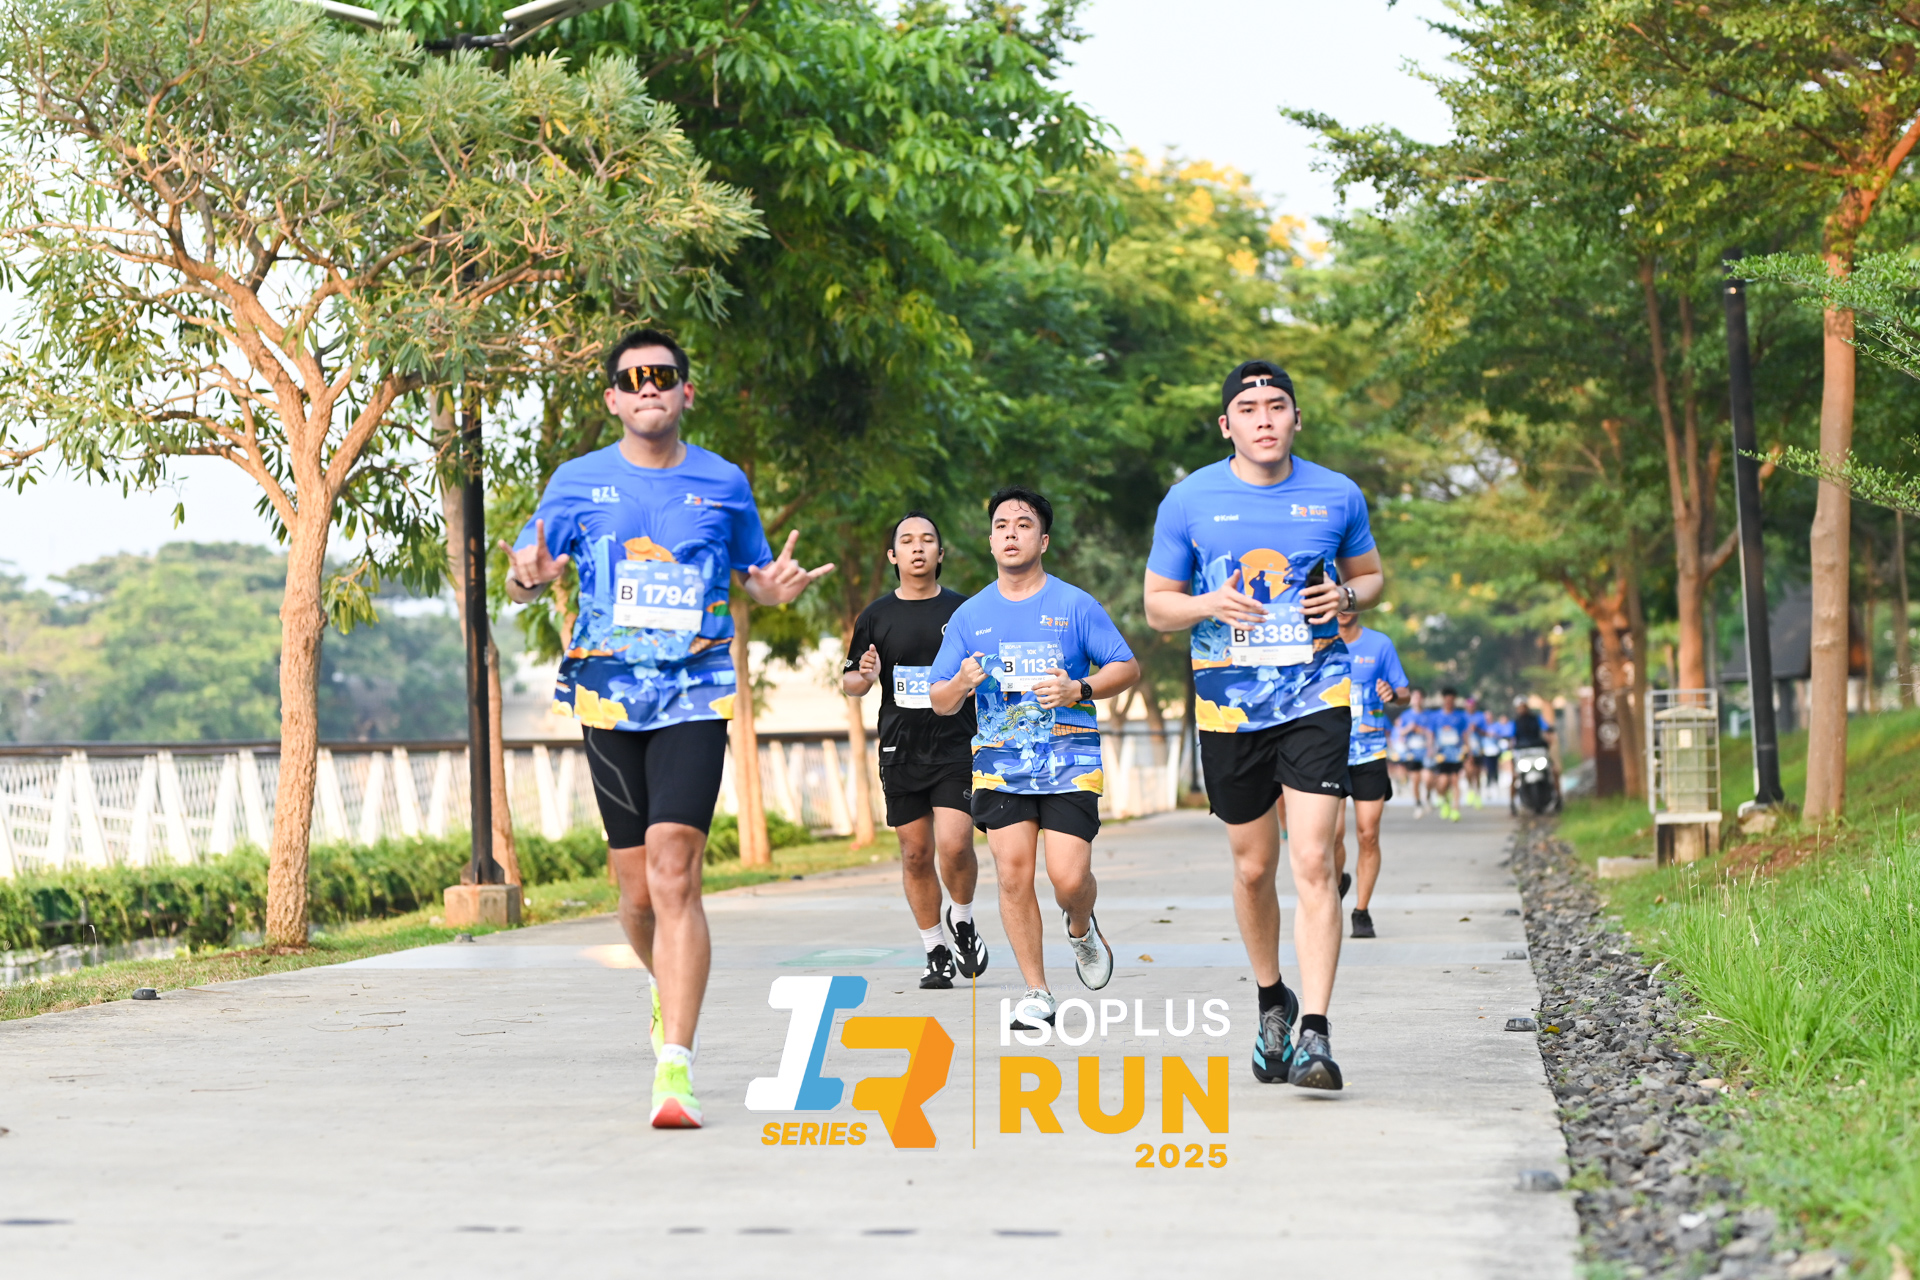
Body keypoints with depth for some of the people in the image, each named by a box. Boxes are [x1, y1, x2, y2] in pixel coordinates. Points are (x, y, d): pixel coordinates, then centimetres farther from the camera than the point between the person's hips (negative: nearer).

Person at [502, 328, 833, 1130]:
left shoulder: (724, 484, 7)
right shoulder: (578, 483, 6)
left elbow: (755, 575, 19)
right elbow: (524, 576, 11)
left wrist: (779, 588, -5)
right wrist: (528, 579, -14)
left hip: (695, 696, -2)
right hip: (608, 698, 2)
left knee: (674, 871, -17)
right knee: (637, 892, 7)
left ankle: (674, 1065, -20)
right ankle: (665, 987, 41)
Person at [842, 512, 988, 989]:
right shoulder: (876, 616, 6)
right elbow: (849, 683, 11)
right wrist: (864, 677, -11)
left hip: (957, 748, -2)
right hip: (901, 750, 2)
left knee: (954, 846, -15)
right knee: (916, 853, 4)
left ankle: (963, 921, 13)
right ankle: (935, 951, 17)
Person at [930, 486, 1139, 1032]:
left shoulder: (1076, 606, 2)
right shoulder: (970, 616, 8)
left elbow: (1127, 668, 3)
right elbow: (939, 700, 10)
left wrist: (1080, 690, -15)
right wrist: (960, 686, -14)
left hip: (1069, 762, -2)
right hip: (999, 764, 2)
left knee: (1068, 878, -10)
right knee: (1013, 873, -8)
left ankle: (1080, 926, 27)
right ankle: (1036, 991, 4)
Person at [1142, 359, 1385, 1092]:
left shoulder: (1338, 497, 3)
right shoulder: (1189, 501, 1)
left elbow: (1371, 575, 18)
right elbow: (1157, 606, 6)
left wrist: (1347, 596, -6)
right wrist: (1209, 605, -15)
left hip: (1316, 700, -1)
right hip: (1228, 707, 1)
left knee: (1313, 860, -13)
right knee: (1253, 868, 11)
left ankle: (1315, 1034, -15)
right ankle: (1272, 1000, 35)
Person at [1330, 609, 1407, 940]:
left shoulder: (1380, 645, 5)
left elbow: (1404, 694, 10)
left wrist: (1393, 694, -13)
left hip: (1370, 753, 0)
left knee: (1368, 835, -4)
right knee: (1334, 832, -10)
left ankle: (1361, 913, 7)